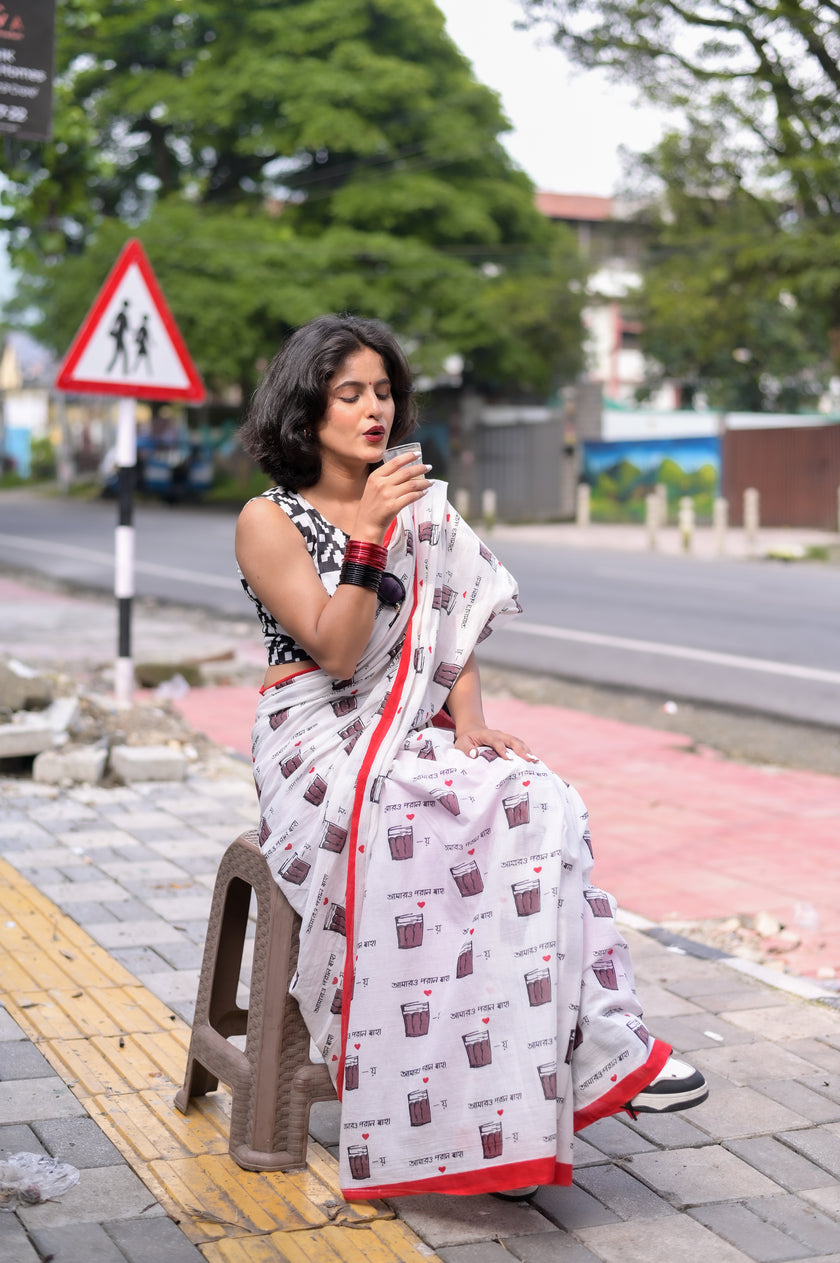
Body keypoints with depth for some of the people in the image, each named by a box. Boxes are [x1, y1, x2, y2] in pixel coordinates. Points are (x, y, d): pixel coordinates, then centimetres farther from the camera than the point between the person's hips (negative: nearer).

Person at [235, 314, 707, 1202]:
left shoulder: (420, 507, 14)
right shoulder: (269, 521, -4)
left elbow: (453, 634, 13)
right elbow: (335, 652, -14)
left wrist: (470, 721, -5)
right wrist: (369, 532, -23)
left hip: (410, 732, 5)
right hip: (317, 742, -4)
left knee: (532, 801, -25)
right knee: (419, 833, -33)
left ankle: (592, 1050, -26)